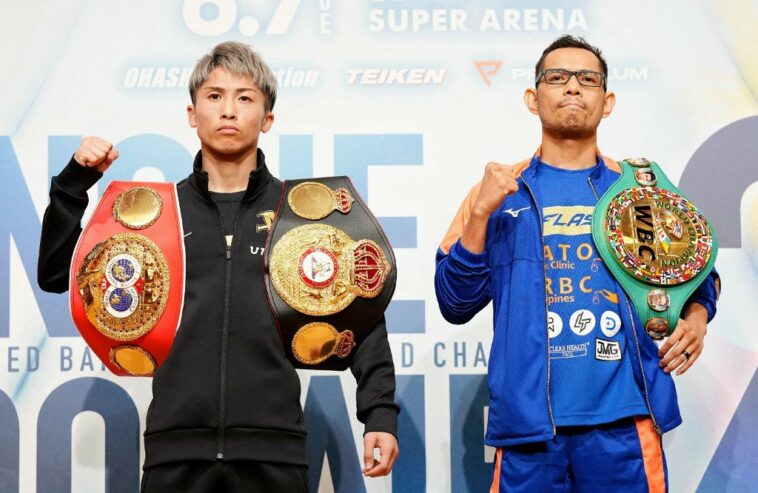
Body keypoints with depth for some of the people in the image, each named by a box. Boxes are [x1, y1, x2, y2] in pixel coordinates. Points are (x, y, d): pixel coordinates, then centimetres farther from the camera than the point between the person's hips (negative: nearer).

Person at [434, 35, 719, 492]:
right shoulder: (500, 190, 9)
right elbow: (455, 305, 4)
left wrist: (696, 317, -4)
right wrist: (480, 215, -8)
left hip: (624, 422, 1)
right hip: (528, 422, 0)